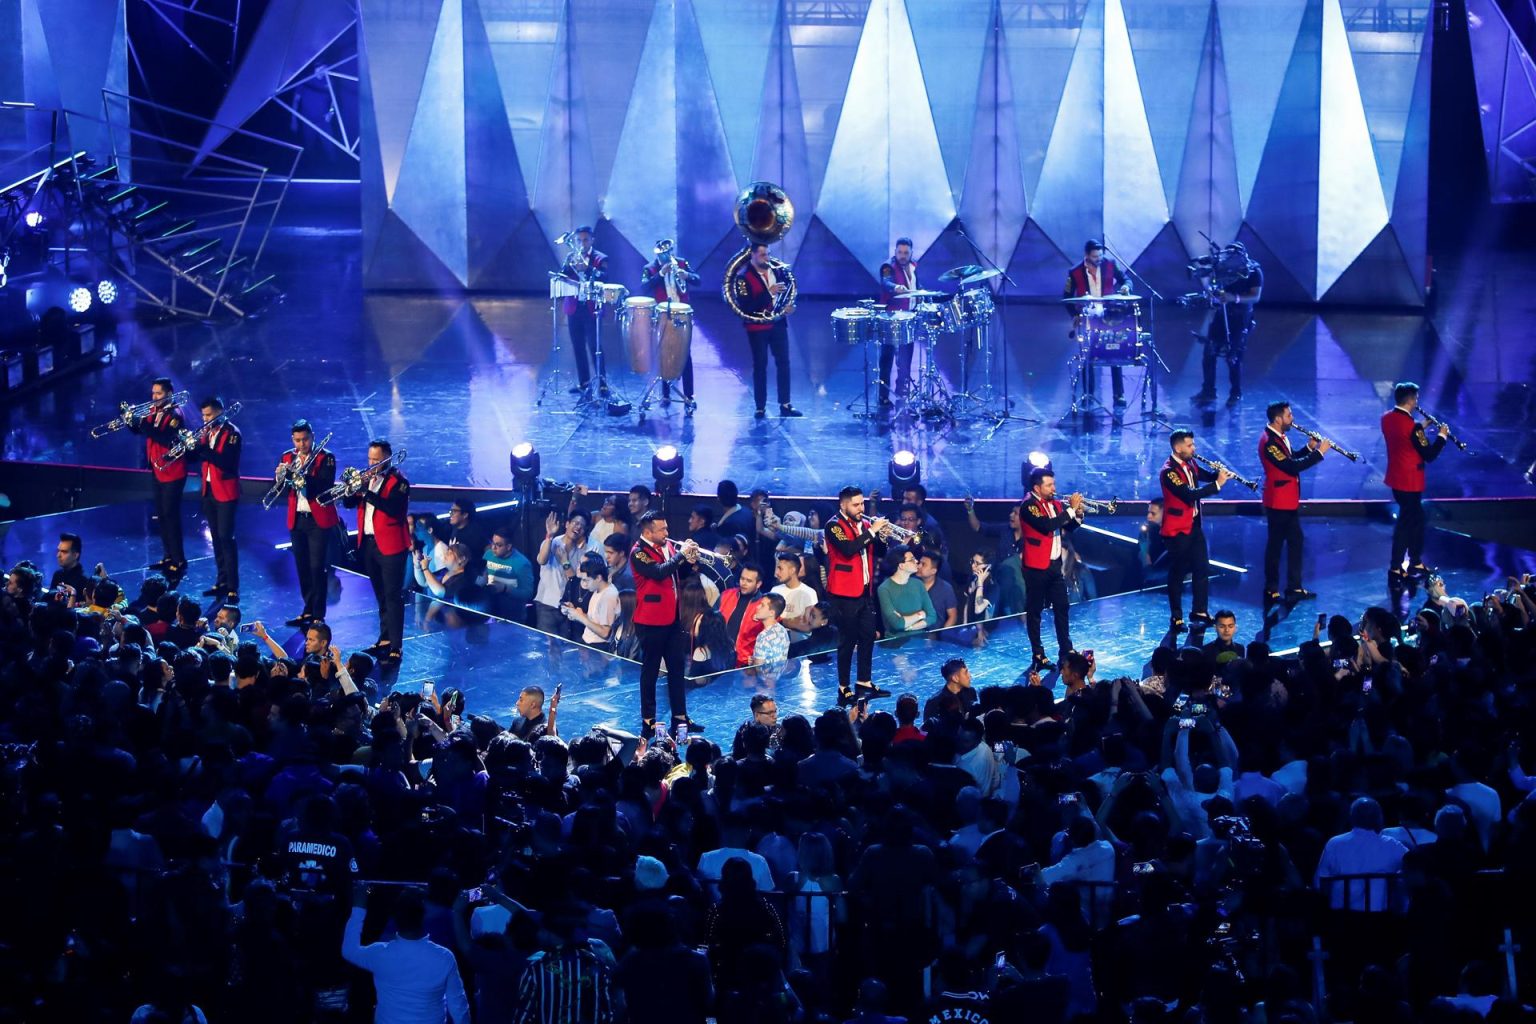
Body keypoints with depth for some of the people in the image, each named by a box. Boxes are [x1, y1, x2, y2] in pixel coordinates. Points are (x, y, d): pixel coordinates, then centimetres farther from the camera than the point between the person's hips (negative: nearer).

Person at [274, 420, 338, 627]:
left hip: (319, 519, -5)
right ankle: (308, 610, 21)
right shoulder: (288, 457, 8)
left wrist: (302, 476, -32)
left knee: (317, 568, -7)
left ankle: (319, 615, -3)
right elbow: (281, 489, 3)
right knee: (302, 567, 10)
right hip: (296, 520, 5)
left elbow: (325, 486, -19)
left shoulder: (325, 458, -7)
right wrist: (281, 476, -19)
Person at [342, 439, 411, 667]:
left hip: (390, 545, -7)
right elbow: (349, 503, 6)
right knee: (380, 596, 17)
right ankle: (385, 638, 27)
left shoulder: (398, 481, -9)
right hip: (368, 543, 7)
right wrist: (352, 488, -14)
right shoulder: (367, 477, 11)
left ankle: (395, 649, -10)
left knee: (393, 597, -8)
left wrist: (367, 493, -27)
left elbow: (392, 508, -24)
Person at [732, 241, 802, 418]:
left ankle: (785, 405, 11)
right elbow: (745, 305, -22)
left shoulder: (777, 269, 0)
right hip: (757, 327, -4)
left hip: (778, 323, 4)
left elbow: (789, 287, 16)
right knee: (760, 366, 2)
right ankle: (760, 408, 8)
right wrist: (769, 292, -28)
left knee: (783, 363, 4)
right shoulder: (743, 277, -14)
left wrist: (789, 304, -5)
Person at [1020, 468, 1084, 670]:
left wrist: (1078, 513, -5)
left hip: (1055, 564, 7)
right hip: (1036, 567, -7)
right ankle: (1038, 655, 3)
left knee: (1062, 607, 10)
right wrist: (1071, 510, -22)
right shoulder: (1029, 506, -14)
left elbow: (1069, 527, 15)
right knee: (1035, 610, 0)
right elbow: (1047, 525, -27)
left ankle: (1066, 651, 17)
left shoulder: (1054, 504, 9)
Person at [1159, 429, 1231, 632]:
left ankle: (1200, 612, 21)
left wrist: (1220, 473, -11)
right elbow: (1189, 494, -29)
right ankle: (1176, 618, 6)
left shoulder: (1190, 464, 4)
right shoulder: (1169, 471, -21)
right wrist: (1218, 484, -28)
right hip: (1177, 529, -8)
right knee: (1177, 573, 0)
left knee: (1202, 569, 11)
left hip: (1194, 525, 8)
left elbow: (1206, 476, 12)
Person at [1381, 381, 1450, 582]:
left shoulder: (1387, 418, 1)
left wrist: (1422, 427, 13)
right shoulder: (1409, 424, -24)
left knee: (1416, 519, 21)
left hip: (1396, 477, 9)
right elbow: (1429, 455, -18)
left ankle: (1416, 563, 30)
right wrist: (1442, 436, -5)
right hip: (1410, 481, -9)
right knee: (1405, 523, 1)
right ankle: (1395, 570, 6)